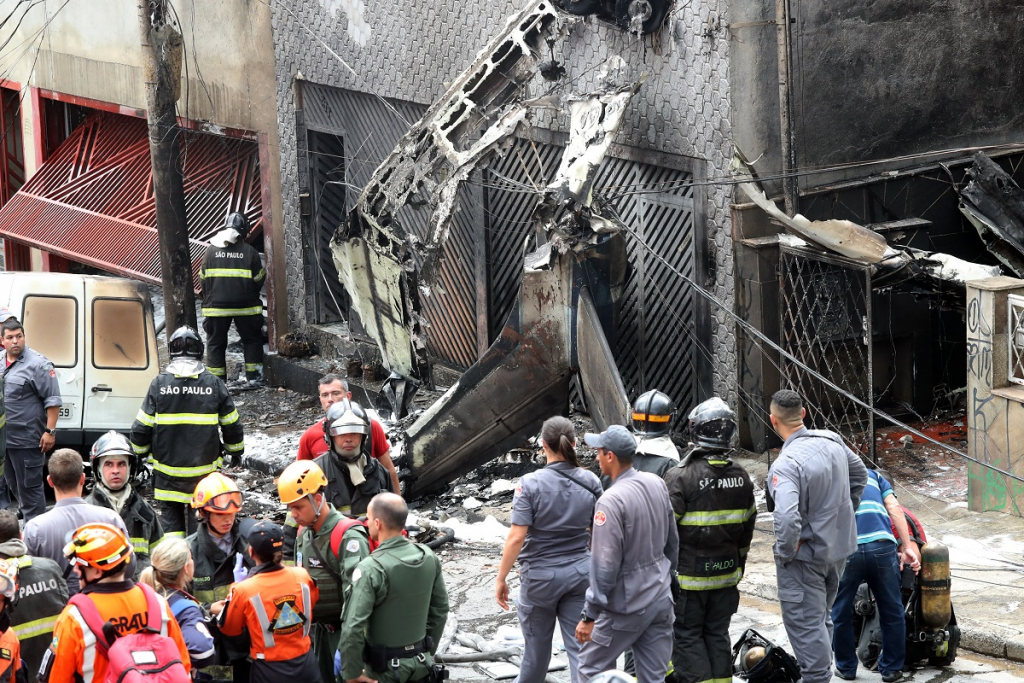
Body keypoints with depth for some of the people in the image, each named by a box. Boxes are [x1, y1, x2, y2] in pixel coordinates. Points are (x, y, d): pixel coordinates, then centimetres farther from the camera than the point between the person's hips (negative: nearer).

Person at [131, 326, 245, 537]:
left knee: (170, 513, 9)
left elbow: (142, 427, -1)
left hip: (167, 467, 0)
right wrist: (235, 450, 25)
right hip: (204, 468, 0)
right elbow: (231, 424, 8)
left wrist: (140, 452, 18)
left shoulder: (159, 383, -4)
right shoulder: (213, 384, -2)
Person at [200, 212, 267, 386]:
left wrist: (208, 299, 18)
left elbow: (203, 280, 3)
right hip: (245, 306, -1)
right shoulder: (250, 253, -5)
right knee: (252, 339, 14)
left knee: (215, 342, 9)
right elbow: (258, 280, 1)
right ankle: (254, 376, 11)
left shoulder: (211, 251, -2)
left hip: (216, 306, 1)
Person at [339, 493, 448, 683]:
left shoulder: (371, 569, -22)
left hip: (385, 668, -5)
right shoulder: (428, 557, -2)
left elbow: (353, 628, -25)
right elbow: (440, 610, 9)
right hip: (421, 664, 5)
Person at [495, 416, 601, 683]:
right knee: (580, 644, 3)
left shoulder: (530, 484, -15)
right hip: (580, 571, 2)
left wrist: (501, 578, -9)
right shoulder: (590, 482, -4)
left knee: (537, 643, 14)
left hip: (541, 575, -2)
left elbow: (516, 537, -17)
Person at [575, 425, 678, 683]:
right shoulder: (657, 484, 1)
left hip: (626, 606, -7)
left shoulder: (611, 501, -22)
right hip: (661, 600, 7)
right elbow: (672, 543, 13)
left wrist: (589, 616, -14)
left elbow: (605, 567, -21)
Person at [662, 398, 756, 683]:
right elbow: (747, 528, 13)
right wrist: (738, 564, 25)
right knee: (718, 633, 16)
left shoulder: (681, 478, -17)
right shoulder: (741, 477, 3)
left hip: (689, 574, -6)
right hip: (726, 574, 6)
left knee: (686, 636, 3)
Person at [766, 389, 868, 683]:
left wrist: (785, 551, -21)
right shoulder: (832, 441, -3)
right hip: (839, 547, 8)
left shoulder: (785, 465, -28)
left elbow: (787, 518, -39)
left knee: (805, 625, 2)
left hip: (806, 556, -8)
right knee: (822, 617, 23)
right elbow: (859, 474, 15)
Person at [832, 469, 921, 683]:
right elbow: (894, 508, 13)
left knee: (841, 614, 18)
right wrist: (907, 548, 8)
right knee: (891, 612, 16)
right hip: (881, 545, 1)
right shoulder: (871, 475, 27)